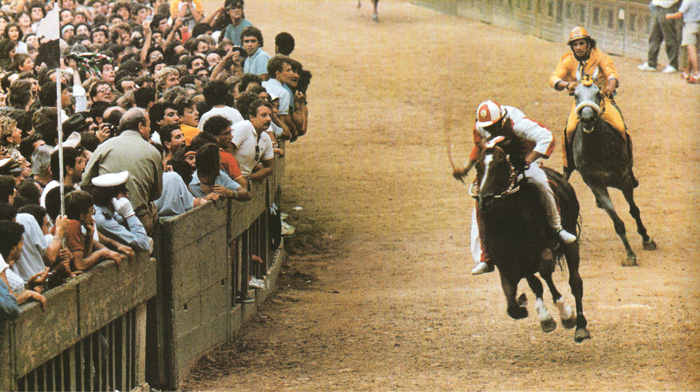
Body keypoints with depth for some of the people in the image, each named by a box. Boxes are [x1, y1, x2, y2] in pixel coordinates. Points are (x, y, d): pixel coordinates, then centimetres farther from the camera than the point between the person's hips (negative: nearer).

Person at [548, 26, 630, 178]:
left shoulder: (599, 56, -6)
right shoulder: (568, 60, -2)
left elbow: (611, 72, -19)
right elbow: (554, 78, -14)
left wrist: (611, 85, -43)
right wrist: (567, 84, -37)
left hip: (602, 98, -1)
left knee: (621, 128, -19)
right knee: (570, 130, -23)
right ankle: (567, 166, -1)